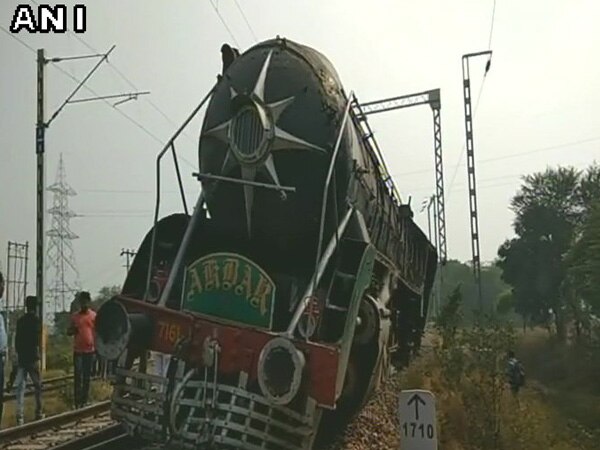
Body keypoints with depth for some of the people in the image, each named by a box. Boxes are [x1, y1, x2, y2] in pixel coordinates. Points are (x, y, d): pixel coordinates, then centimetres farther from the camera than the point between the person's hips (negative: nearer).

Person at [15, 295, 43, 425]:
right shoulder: (36, 320, -6)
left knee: (20, 387, 2)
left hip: (21, 358, 4)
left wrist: (18, 353, 15)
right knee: (38, 386, 10)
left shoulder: (20, 321, 9)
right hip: (32, 357, -4)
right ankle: (38, 413, 15)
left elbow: (17, 340, 10)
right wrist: (37, 353, -9)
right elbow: (36, 339, -14)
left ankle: (19, 417, -3)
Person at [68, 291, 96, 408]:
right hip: (78, 351, 1)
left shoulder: (94, 316, 2)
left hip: (90, 350, 0)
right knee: (78, 376, -1)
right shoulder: (75, 316, 6)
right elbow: (69, 332, 13)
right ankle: (77, 402, 3)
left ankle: (84, 401, 13)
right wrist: (73, 330, -10)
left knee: (87, 377, 6)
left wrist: (97, 347, -5)